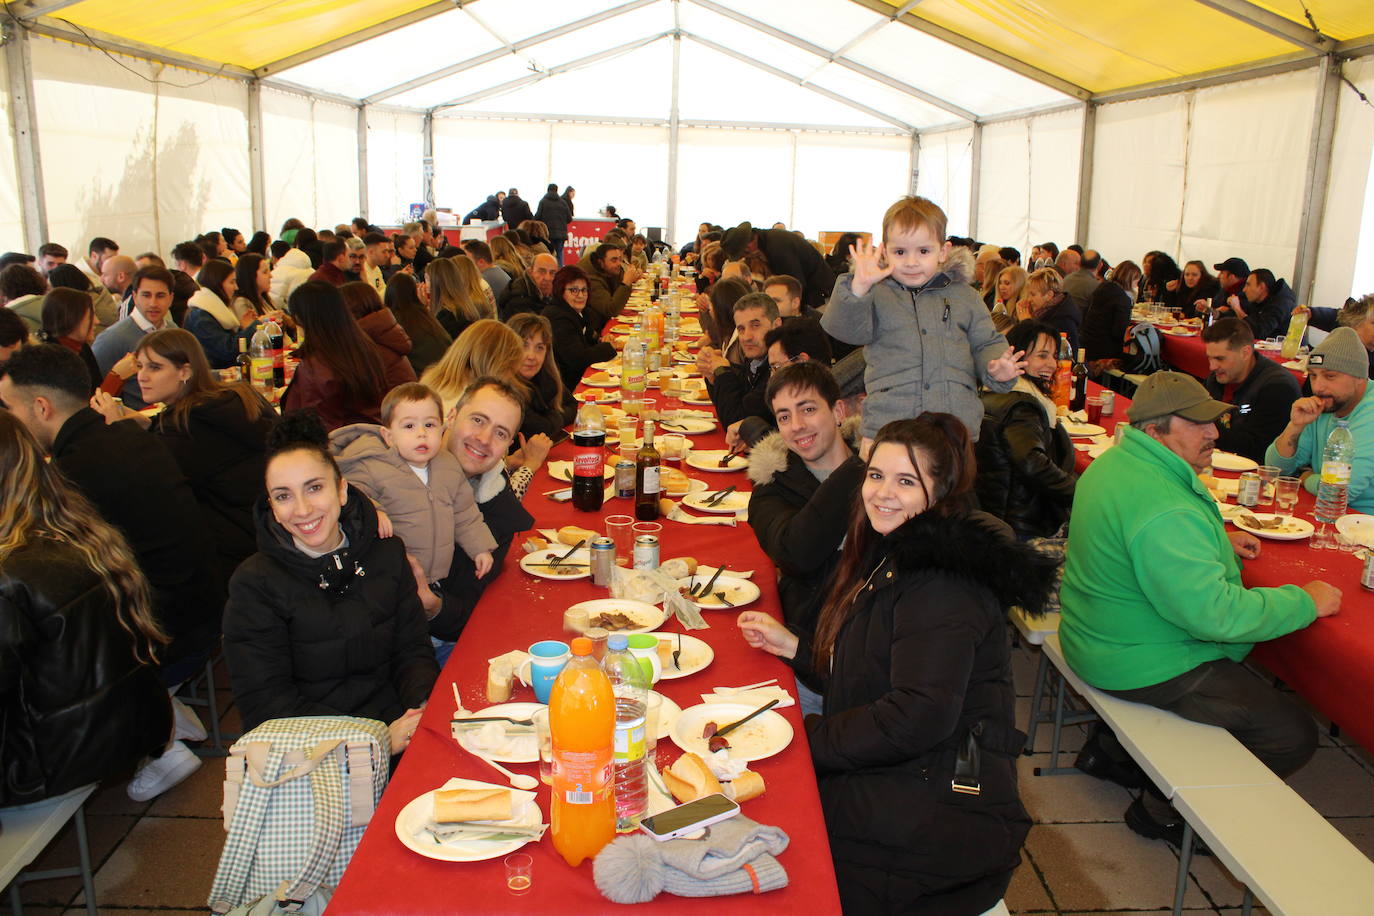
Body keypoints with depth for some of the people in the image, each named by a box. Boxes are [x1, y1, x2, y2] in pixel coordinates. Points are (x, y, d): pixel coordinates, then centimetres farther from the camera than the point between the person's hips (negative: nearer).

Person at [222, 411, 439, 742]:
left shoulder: (387, 553, 5)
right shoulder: (255, 584, -6)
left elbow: (411, 649, 9)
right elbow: (264, 703, -9)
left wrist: (427, 706, -13)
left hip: (393, 722, 2)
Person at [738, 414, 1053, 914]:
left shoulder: (943, 582, -20)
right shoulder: (894, 553, 12)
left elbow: (918, 717, -27)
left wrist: (805, 739, -19)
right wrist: (792, 645, 12)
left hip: (944, 813, -9)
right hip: (896, 785, 9)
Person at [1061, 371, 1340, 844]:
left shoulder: (1116, 462, 3)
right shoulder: (1165, 511, -30)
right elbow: (1215, 612, -30)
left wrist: (1217, 541, 11)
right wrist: (1306, 602, -17)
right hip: (1143, 667, -10)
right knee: (1292, 735, -4)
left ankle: (1110, 745, 29)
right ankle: (1162, 808, 11)